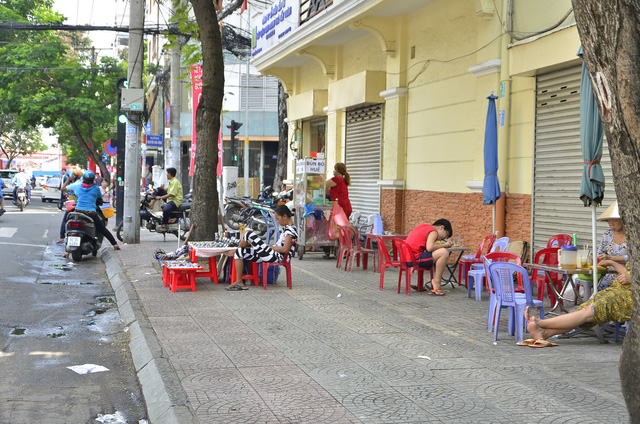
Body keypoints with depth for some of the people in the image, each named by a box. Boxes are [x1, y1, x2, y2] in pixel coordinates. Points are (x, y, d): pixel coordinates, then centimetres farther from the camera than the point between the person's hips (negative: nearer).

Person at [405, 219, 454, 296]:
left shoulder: (424, 226, 21)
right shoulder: (433, 232, -7)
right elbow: (429, 248, -23)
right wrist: (445, 245, -9)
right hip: (416, 258, -10)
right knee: (444, 252, -17)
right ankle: (436, 282, -8)